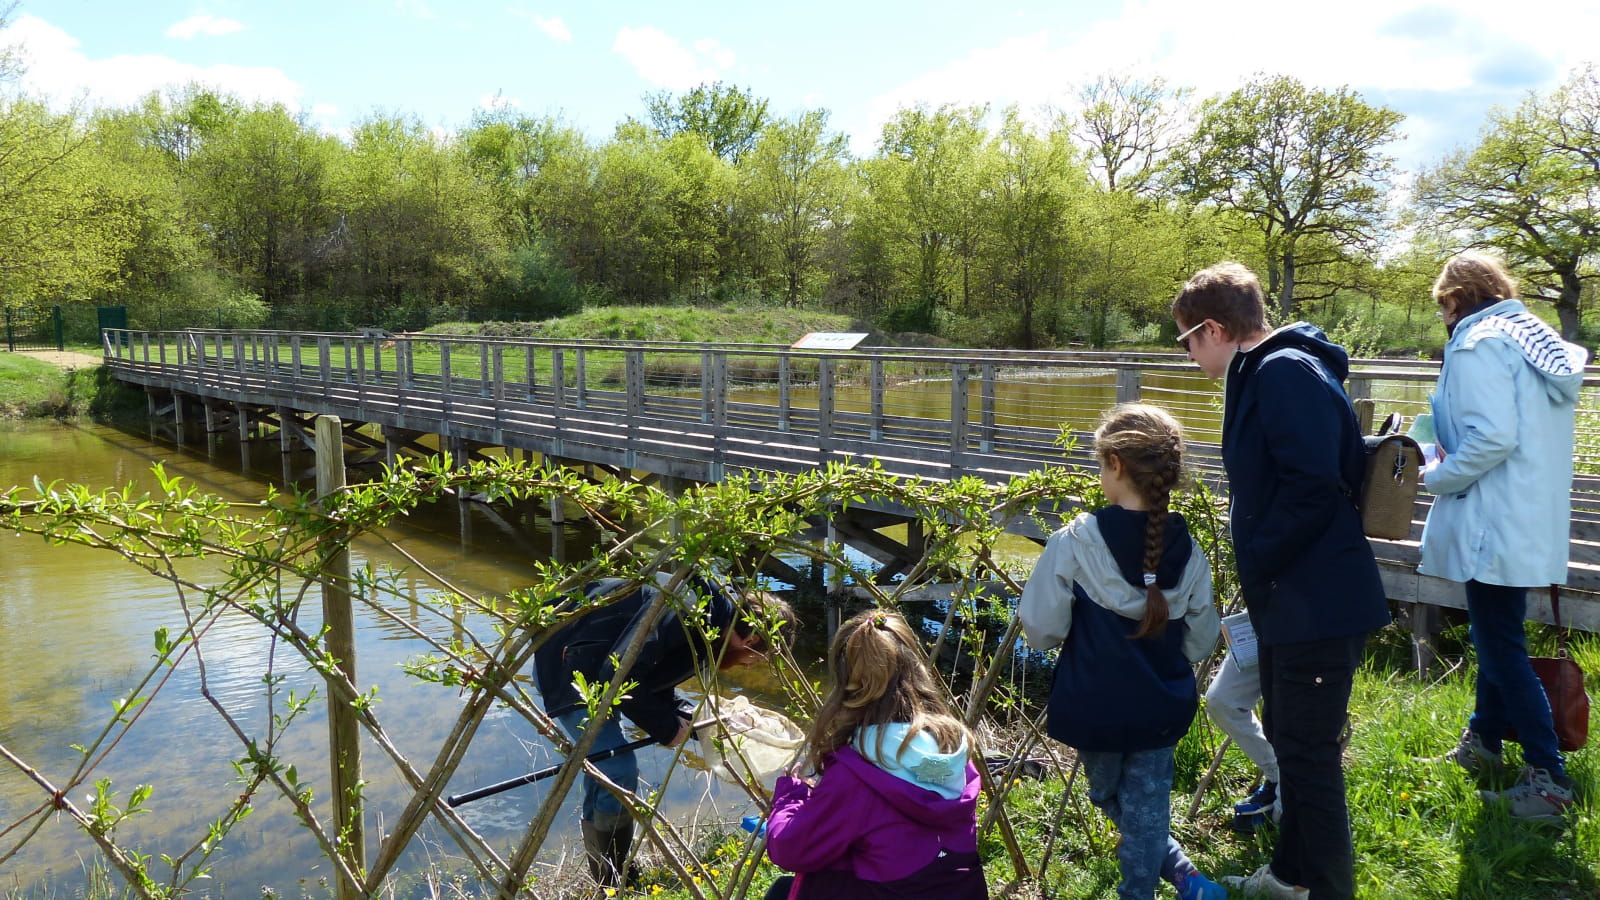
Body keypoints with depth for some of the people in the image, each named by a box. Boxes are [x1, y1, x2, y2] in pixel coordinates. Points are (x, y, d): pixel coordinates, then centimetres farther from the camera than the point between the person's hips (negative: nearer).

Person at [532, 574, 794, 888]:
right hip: (563, 665, -10)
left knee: (604, 769, 18)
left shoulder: (707, 627, 4)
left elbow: (656, 688, 10)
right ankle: (615, 884, 6)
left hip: (590, 670, 10)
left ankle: (604, 879, 34)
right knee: (620, 771, -10)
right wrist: (666, 728, -19)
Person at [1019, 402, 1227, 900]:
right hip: (1161, 708, 2)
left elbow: (1041, 631, -16)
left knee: (1109, 796, 23)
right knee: (1146, 807, 18)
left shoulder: (1075, 542, -19)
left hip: (1093, 707, -2)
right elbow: (1200, 643, 2)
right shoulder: (1187, 551, -7)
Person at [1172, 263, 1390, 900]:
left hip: (1318, 605, -11)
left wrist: (1256, 565, -16)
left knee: (1308, 753, 0)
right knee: (1288, 738, 22)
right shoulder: (1261, 374, 14)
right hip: (1289, 602, 11)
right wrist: (1256, 580, 14)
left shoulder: (1285, 371, -17)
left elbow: (1313, 488, -26)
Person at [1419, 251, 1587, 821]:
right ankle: (1483, 741, 36)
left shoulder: (1478, 344, -14)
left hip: (1497, 524, -10)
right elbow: (1528, 433, 17)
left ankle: (1549, 780, 3)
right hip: (1535, 520, 10)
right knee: (1496, 635, 21)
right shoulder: (1538, 340, 14)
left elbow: (1492, 437, -24)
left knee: (1501, 647, -2)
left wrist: (1436, 475, -10)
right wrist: (1454, 460, 15)